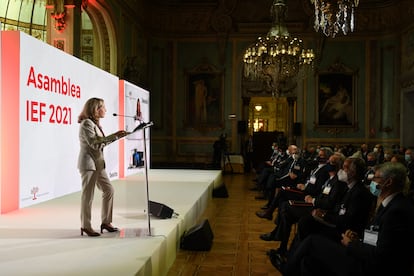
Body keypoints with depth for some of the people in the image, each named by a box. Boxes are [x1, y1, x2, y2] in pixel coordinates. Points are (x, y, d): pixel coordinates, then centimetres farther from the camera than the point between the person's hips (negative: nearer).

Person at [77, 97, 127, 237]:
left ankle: (106, 222, 19)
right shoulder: (86, 123, -11)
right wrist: (113, 136, -22)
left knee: (108, 190, 10)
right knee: (88, 194, -4)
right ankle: (85, 226, 6)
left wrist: (115, 137, 8)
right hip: (88, 163, -10)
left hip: (98, 164, 10)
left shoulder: (95, 123, 17)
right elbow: (93, 142, -22)